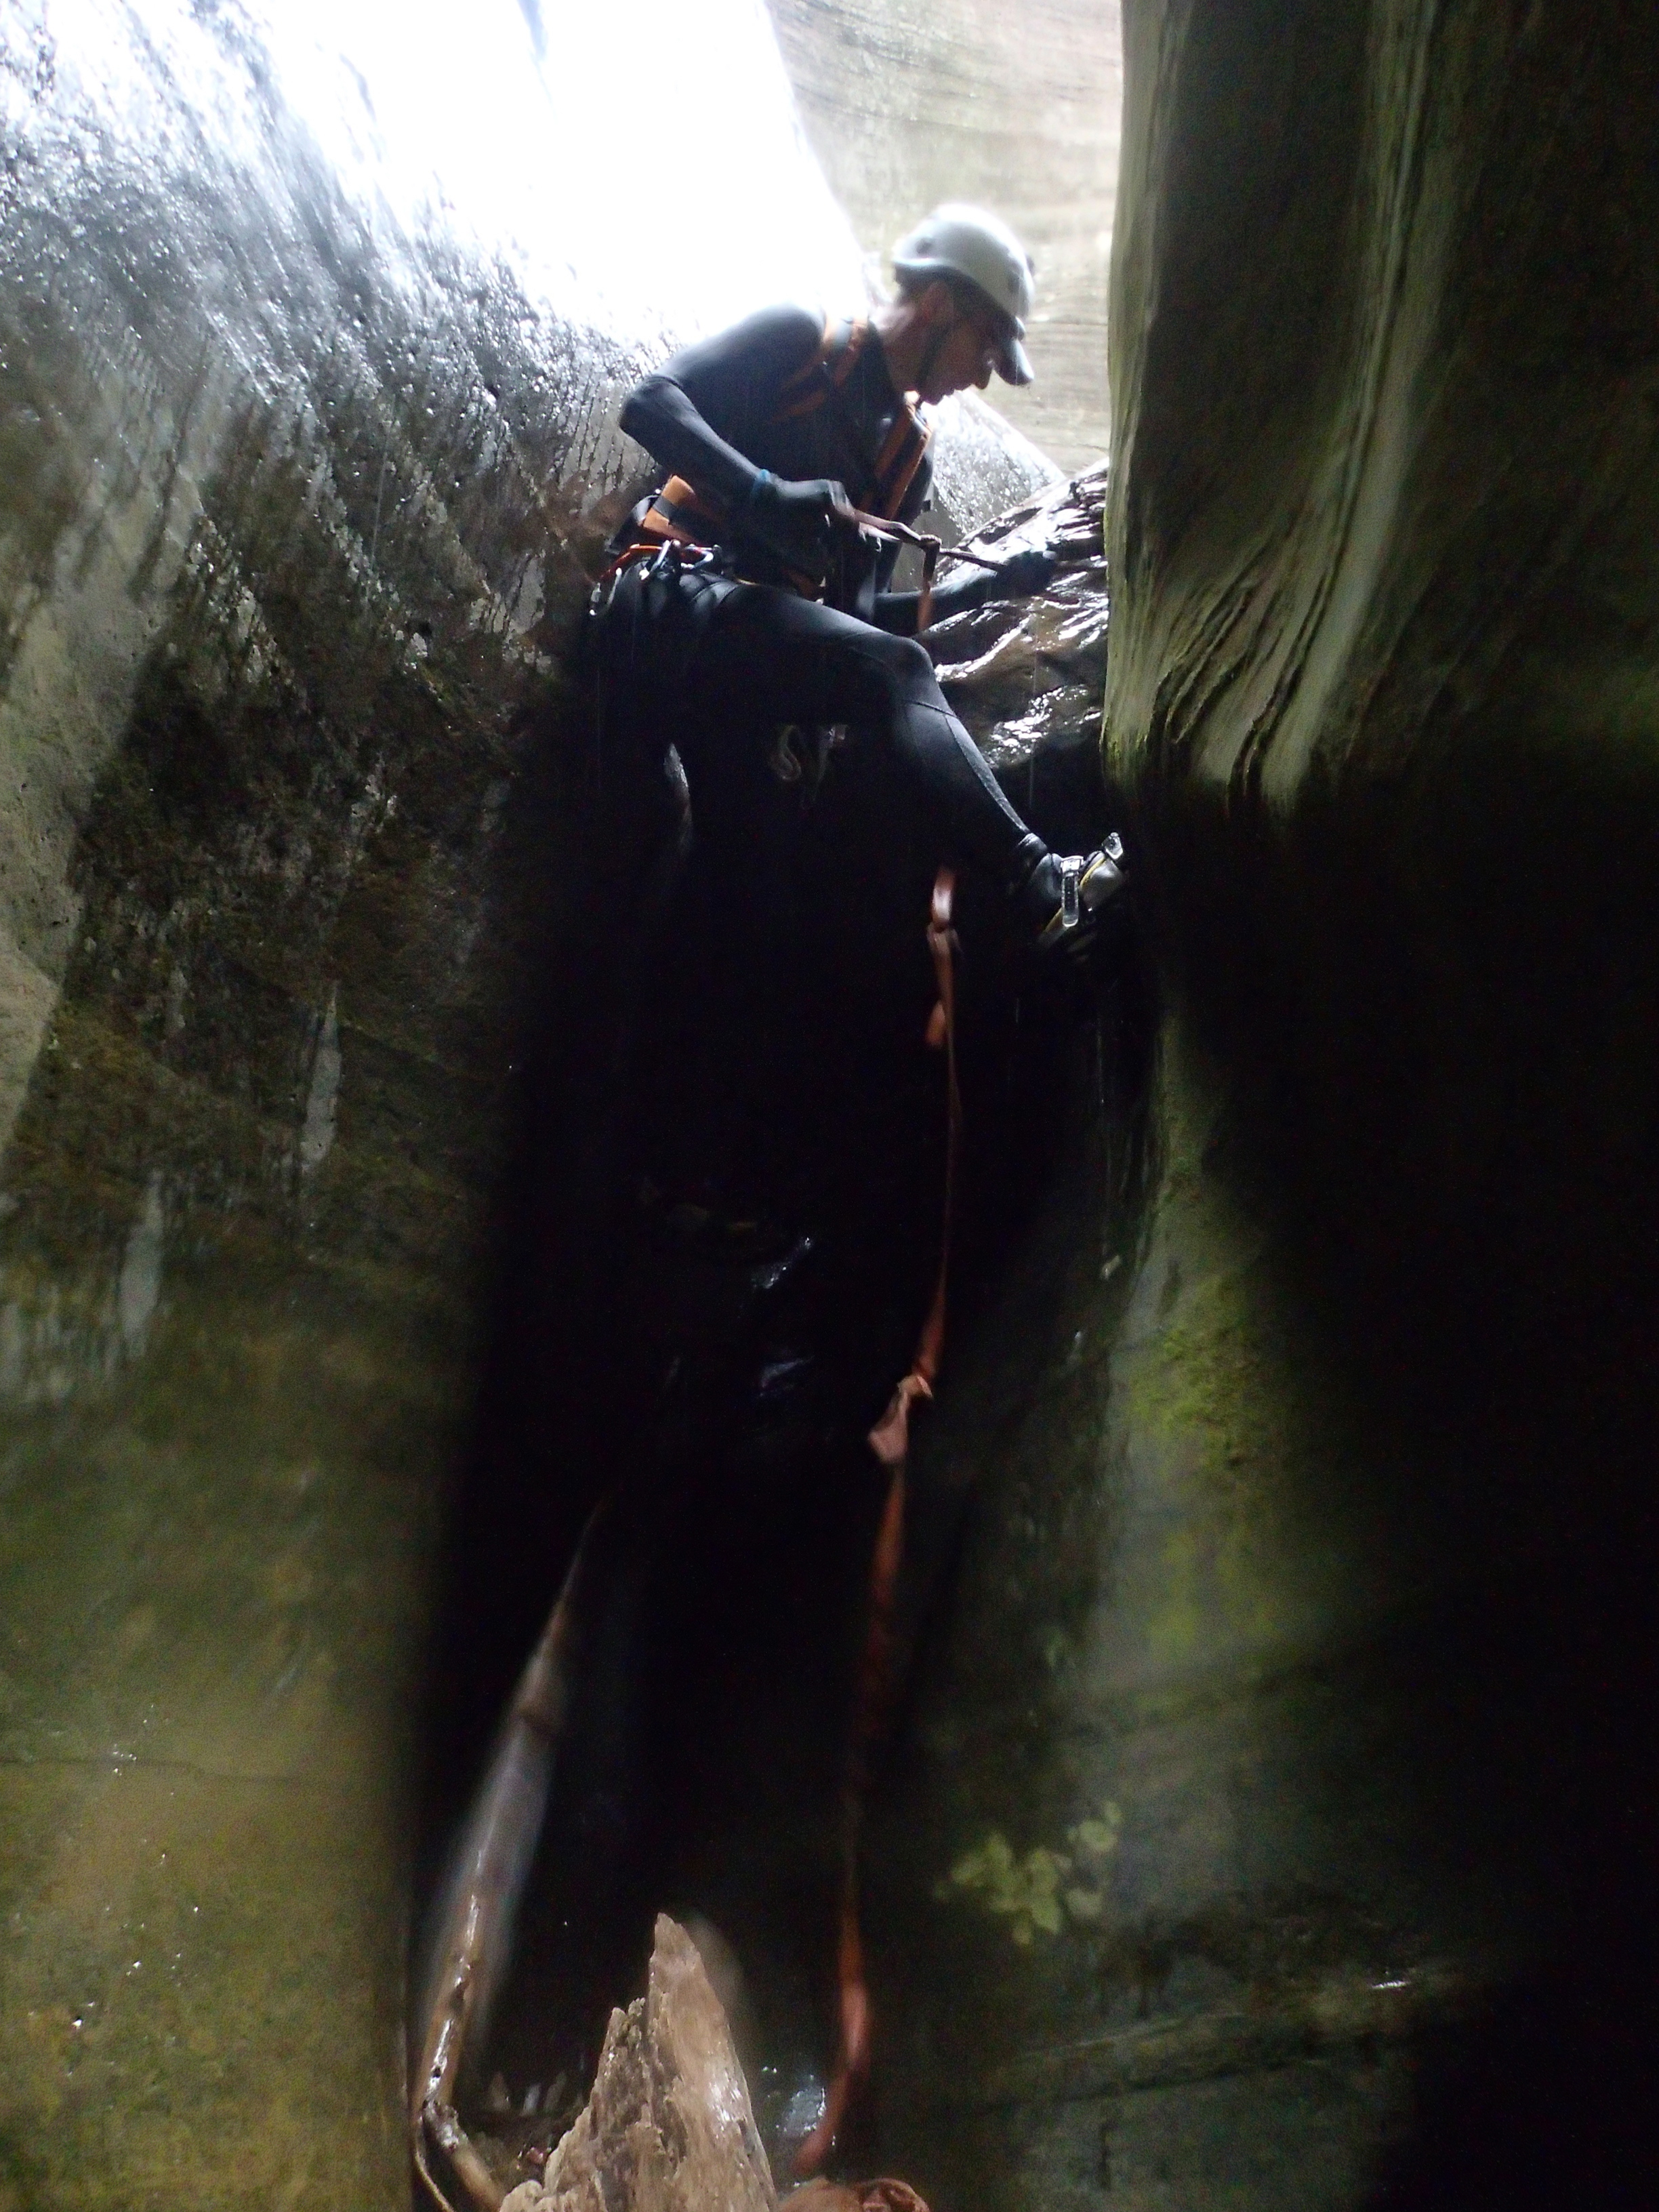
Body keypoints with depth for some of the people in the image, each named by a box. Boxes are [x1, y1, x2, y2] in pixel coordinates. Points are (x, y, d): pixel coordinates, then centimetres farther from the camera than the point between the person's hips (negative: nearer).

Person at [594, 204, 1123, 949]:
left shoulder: (910, 459, 20)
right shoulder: (795, 342, 3)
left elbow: (856, 614, 13)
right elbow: (651, 401, -11)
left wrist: (984, 584, 3)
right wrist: (769, 492, -26)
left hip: (747, 669, 8)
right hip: (672, 600, -8)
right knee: (896, 671, -26)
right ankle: (1039, 883, -39)